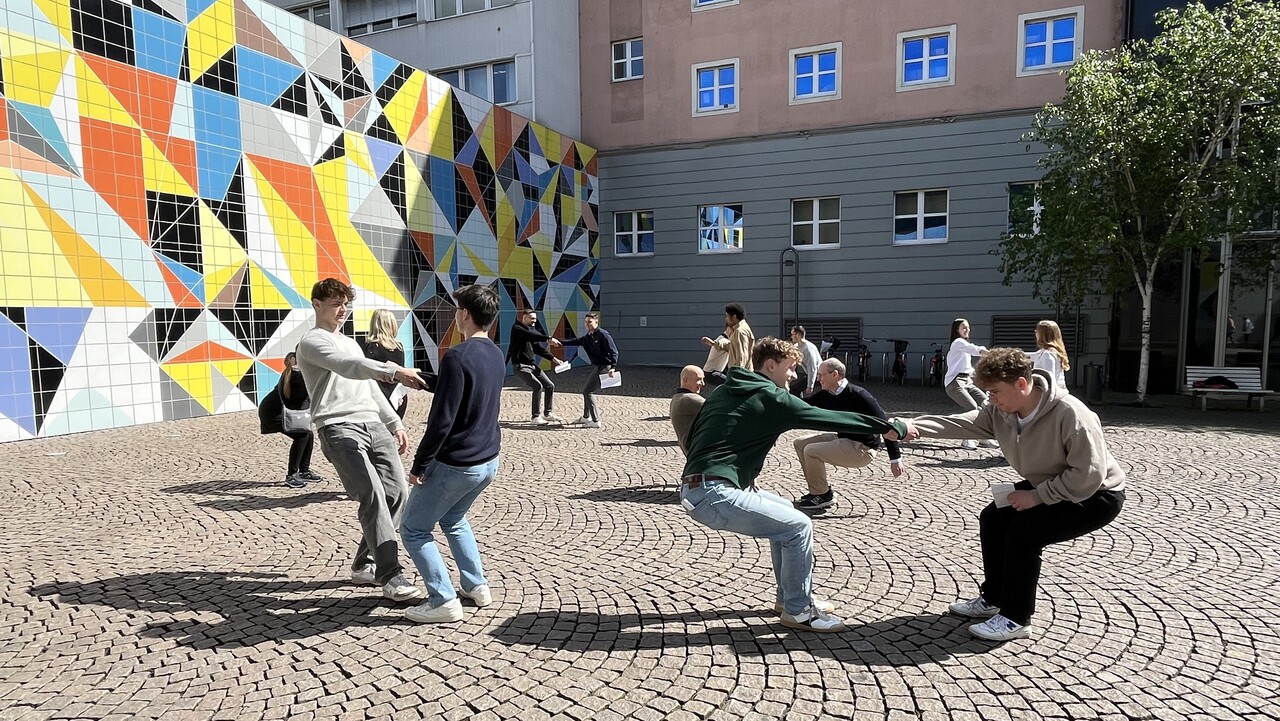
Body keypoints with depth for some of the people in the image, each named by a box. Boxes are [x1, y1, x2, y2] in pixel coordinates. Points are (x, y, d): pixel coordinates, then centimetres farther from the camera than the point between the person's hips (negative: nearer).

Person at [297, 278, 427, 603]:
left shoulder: (351, 343, 27)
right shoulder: (311, 342, 0)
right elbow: (349, 367, -21)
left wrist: (395, 423, 23)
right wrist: (396, 371, -36)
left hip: (374, 424, 8)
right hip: (340, 429, -7)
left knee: (397, 492, -1)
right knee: (372, 495, -19)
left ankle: (364, 564, 14)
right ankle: (390, 575, -14)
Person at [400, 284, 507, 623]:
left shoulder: (457, 357, -21)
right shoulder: (497, 355, 5)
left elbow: (442, 420, -23)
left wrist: (418, 465, -12)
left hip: (455, 464, -8)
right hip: (489, 460, 8)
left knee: (413, 529, 10)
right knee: (453, 519, 29)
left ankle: (444, 601, 8)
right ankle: (477, 585, 28)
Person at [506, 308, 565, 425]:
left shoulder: (533, 330, 13)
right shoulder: (517, 329, -11)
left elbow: (538, 348, 14)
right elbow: (531, 336, -29)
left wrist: (552, 358, 2)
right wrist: (549, 339, -39)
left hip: (532, 364, 8)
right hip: (520, 365, -8)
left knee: (550, 386, 6)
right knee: (538, 386, -21)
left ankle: (548, 414, 19)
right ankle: (536, 417, -12)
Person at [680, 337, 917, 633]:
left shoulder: (723, 391, 18)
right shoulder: (771, 398, -7)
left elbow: (694, 436, 20)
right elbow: (831, 419, -5)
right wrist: (891, 427, 4)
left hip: (696, 486, 9)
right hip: (713, 494, -9)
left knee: (784, 511, 23)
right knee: (799, 526, -2)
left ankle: (789, 596, 33)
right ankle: (798, 610, 14)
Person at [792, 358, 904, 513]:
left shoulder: (859, 395, -22)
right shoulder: (825, 395, 0)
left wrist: (895, 459, -19)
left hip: (863, 449, -9)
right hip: (842, 440, 9)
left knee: (811, 451, -21)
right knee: (800, 443, 7)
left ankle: (823, 496, -1)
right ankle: (819, 490, 13)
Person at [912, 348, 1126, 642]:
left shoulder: (1070, 414, -34)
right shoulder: (1001, 411, -12)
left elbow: (1088, 476, -32)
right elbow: (960, 423, -25)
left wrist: (1037, 496, -27)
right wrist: (911, 427, -39)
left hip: (1096, 495, -8)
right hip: (1046, 486, 8)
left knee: (1024, 531, -23)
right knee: (992, 518, -1)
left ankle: (1015, 619, -7)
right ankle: (993, 598, 18)